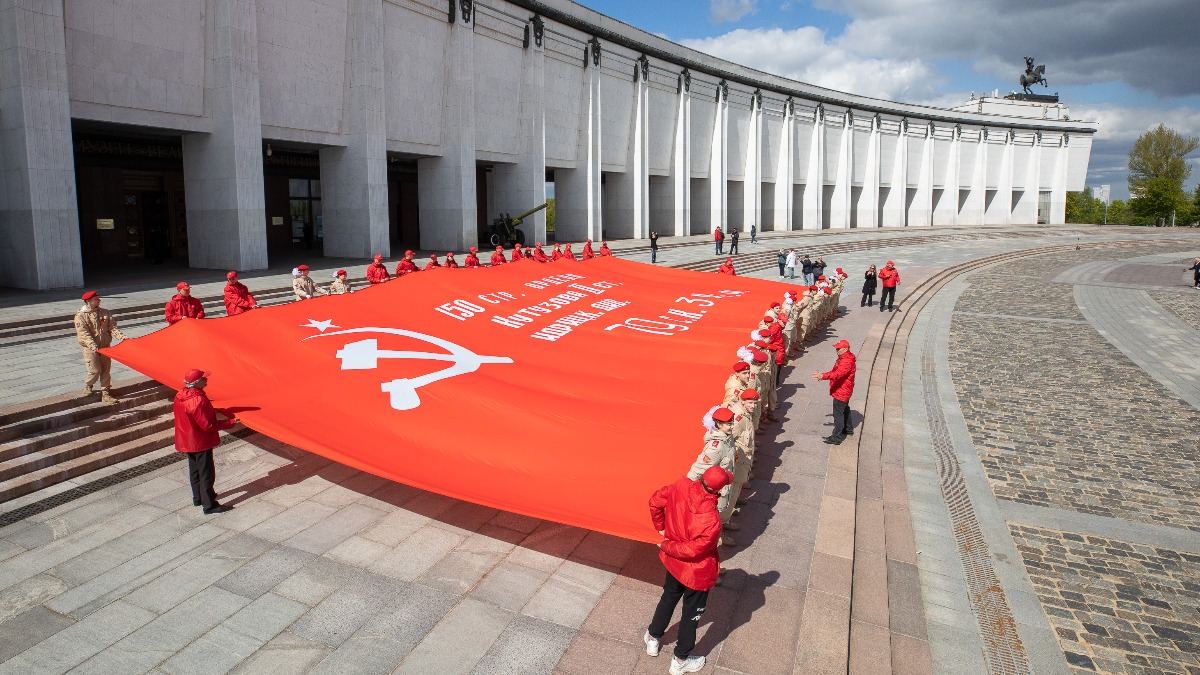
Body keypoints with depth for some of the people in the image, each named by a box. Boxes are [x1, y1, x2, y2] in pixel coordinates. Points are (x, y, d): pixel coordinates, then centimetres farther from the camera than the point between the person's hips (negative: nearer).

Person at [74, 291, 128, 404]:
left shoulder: (105, 312, 6)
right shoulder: (80, 315, -8)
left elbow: (112, 327, 1)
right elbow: (83, 333, -17)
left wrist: (122, 337, -15)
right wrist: (92, 345, -31)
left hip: (105, 346, 4)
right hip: (90, 348, -4)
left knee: (106, 370, 5)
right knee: (95, 371, -5)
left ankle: (105, 393, 13)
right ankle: (87, 386, 25)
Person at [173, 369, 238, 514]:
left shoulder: (180, 396, -1)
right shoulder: (198, 400, -29)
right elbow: (208, 425, -26)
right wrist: (230, 423, -19)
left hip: (187, 440, 9)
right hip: (201, 442, -9)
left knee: (194, 470, 23)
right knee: (206, 473, 1)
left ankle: (198, 498, 38)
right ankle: (209, 505, 8)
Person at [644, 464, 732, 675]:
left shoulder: (682, 485, -22)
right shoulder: (711, 522, -38)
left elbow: (655, 501, -8)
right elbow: (692, 550, -29)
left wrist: (661, 527, 5)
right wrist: (667, 546, -11)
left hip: (673, 563, 6)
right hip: (697, 573, -6)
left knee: (668, 599, 32)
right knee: (691, 614, 20)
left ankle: (653, 639, 53)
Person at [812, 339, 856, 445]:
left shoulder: (847, 361, -26)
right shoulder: (843, 358, 8)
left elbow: (838, 373, -40)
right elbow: (836, 371, 18)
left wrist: (824, 376, -49)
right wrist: (823, 375, 11)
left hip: (841, 391, -11)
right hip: (843, 390, 11)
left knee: (838, 414, -6)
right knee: (844, 410, 26)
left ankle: (836, 438, -2)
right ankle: (848, 429, 44)